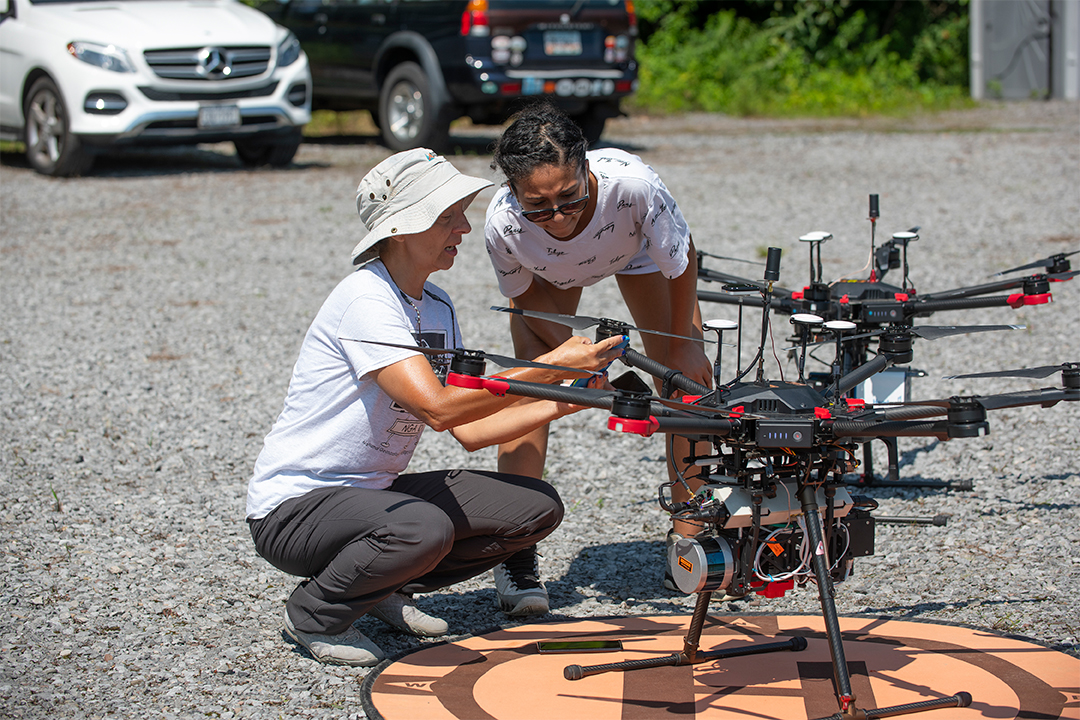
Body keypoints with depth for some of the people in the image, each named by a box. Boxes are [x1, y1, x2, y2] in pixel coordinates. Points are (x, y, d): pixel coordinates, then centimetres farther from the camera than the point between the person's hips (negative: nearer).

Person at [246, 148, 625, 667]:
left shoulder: (437, 308, 7)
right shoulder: (365, 300, -21)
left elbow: (470, 429, 3)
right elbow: (438, 409, -32)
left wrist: (563, 404, -10)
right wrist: (551, 367, -29)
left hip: (373, 492, 9)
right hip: (293, 507, -8)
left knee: (538, 507, -2)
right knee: (425, 528, -38)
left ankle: (385, 588, 11)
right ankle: (315, 614, -8)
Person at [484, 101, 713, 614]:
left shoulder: (630, 183, -45)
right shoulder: (503, 223, -40)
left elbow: (682, 261, -23)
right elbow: (526, 297, -14)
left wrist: (683, 342, -11)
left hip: (638, 252, 0)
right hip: (549, 274, 0)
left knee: (687, 377, -8)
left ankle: (689, 536, 8)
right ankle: (515, 554, -6)